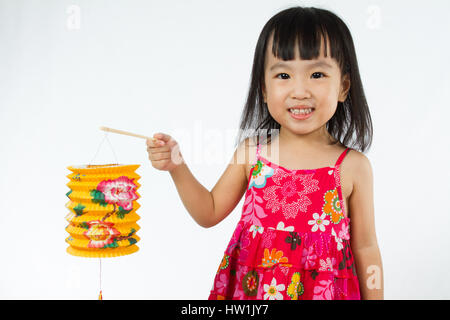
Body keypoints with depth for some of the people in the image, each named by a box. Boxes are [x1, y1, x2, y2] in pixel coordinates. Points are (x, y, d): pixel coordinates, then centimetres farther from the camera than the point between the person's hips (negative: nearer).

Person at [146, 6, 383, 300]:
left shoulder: (353, 167, -10)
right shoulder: (251, 153, -4)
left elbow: (365, 247, -1)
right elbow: (210, 213, 6)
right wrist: (177, 166, -6)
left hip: (323, 290, -1)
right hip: (250, 287, 2)